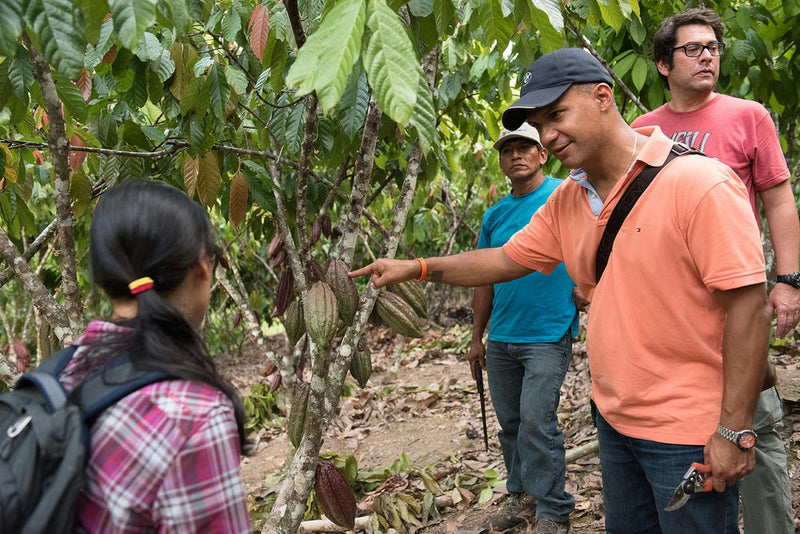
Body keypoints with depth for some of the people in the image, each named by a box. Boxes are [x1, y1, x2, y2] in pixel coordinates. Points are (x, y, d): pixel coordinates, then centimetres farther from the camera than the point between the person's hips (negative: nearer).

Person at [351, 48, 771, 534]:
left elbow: (748, 303, -20)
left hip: (689, 434, -7)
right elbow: (507, 260, 18)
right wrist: (416, 268, 9)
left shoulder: (698, 182, -19)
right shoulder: (566, 201, 6)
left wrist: (734, 431, -20)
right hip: (616, 421, 7)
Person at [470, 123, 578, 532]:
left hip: (548, 334, -6)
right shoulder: (494, 215, 13)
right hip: (502, 338, 6)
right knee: (510, 421, 13)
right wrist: (477, 337, 17)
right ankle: (522, 497, 27)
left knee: (536, 422, -11)